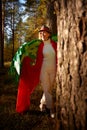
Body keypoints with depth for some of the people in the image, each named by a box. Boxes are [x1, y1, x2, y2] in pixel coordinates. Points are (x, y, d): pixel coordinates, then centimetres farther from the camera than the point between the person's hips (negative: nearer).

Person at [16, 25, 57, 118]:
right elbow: (38, 60, -3)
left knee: (49, 89, 11)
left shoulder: (54, 44, 0)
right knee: (46, 90, -1)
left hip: (53, 70, 3)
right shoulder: (40, 45, -4)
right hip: (43, 70, -3)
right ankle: (51, 109, 7)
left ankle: (42, 103, 32)